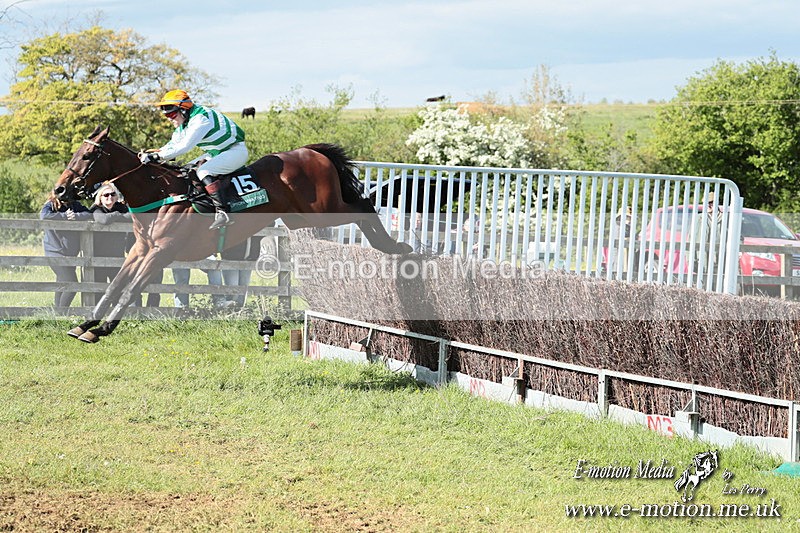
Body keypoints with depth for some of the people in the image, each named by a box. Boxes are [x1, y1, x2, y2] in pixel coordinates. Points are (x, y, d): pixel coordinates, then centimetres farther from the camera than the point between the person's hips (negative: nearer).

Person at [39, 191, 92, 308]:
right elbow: (44, 215, -27)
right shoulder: (50, 206, -6)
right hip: (55, 252, -6)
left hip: (71, 253, 6)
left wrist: (76, 216, -20)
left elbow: (89, 214, -2)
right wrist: (65, 216, -19)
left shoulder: (75, 205, 9)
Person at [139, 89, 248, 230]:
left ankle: (222, 212, -34)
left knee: (204, 171, -27)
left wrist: (156, 156, -37)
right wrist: (151, 153, -13)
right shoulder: (183, 124, 4)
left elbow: (184, 146, -35)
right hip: (216, 152, 10)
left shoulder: (200, 119, -28)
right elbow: (173, 145, 5)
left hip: (236, 150, -10)